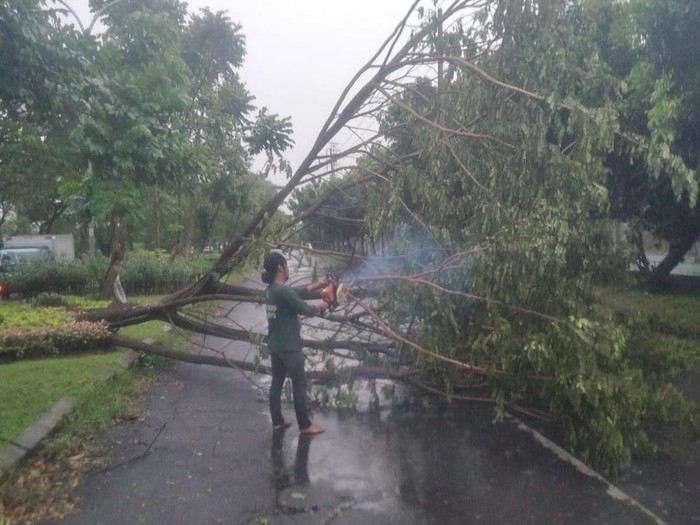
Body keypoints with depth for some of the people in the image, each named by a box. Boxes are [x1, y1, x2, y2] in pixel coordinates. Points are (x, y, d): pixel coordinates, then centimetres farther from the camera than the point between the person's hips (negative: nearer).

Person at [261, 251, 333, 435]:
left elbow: (298, 293, 15)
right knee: (299, 385, 3)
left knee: (277, 383, 16)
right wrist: (320, 306, 1)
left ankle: (277, 422, 27)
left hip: (275, 346, 9)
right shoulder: (283, 290, -23)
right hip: (289, 347, -9)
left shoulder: (272, 289, 6)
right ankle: (305, 425, 15)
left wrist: (317, 285, 13)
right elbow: (305, 309, -17)